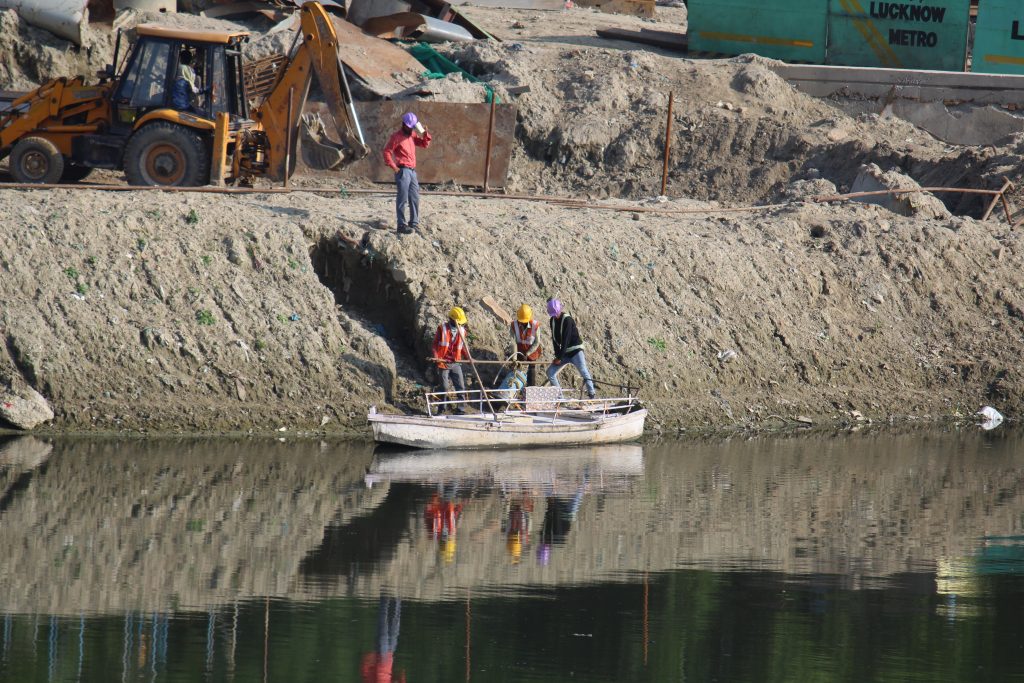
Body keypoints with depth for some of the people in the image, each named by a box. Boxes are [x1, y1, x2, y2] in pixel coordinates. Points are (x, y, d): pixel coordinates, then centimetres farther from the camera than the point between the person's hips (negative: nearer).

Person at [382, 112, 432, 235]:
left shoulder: (412, 135, 16)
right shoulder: (396, 136, -6)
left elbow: (425, 144, 18)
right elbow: (387, 151, -10)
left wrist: (425, 134, -1)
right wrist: (394, 167, -14)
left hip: (412, 170, 8)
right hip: (403, 170, -8)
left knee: (414, 198, 12)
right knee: (403, 198, -10)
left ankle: (414, 223, 21)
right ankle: (402, 225, -11)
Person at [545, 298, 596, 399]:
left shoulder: (567, 320, -17)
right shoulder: (553, 320, 5)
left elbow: (566, 339, -20)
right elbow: (554, 339, 6)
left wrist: (560, 357, -18)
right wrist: (557, 355, -4)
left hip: (575, 350, -7)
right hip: (564, 352, 7)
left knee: (583, 370, -24)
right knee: (550, 372, 0)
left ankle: (591, 393, -19)